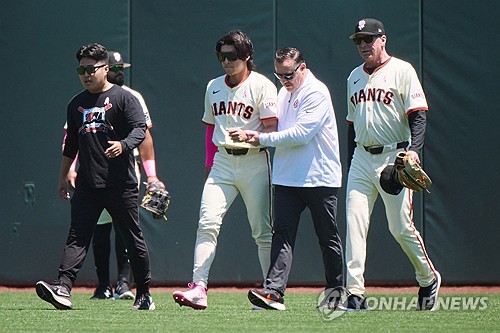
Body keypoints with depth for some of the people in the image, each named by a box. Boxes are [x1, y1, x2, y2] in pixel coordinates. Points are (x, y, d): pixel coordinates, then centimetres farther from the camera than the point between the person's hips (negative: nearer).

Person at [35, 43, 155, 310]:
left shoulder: (123, 98, 0)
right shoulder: (76, 104, 18)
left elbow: (140, 129, -11)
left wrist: (123, 145, -30)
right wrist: (63, 176, 25)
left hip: (121, 184, -5)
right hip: (87, 184, 5)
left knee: (132, 238, 2)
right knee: (77, 236, -8)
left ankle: (144, 295, 11)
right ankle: (63, 288, -20)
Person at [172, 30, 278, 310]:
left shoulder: (262, 86, -4)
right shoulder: (214, 87, 14)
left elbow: (272, 130, -10)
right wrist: (210, 163, 17)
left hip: (254, 162, -5)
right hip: (222, 161, 5)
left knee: (263, 230, 0)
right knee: (207, 223, -11)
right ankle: (199, 287, -18)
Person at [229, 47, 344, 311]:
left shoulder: (316, 92, -12)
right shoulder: (284, 93, 14)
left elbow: (301, 133, -21)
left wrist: (262, 139, -20)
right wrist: (254, 135, 0)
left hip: (319, 177, -6)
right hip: (286, 177, 6)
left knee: (328, 238, 5)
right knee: (282, 233, -7)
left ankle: (336, 294, 17)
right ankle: (273, 292, -16)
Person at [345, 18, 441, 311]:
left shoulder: (402, 71, -3)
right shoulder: (355, 77, 17)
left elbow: (418, 114, -9)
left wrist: (414, 149, -24)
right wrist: (350, 163, 17)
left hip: (394, 158, -6)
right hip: (362, 158, 6)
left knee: (401, 227, -5)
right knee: (354, 224, -7)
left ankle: (429, 278, 19)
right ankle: (355, 294, -10)